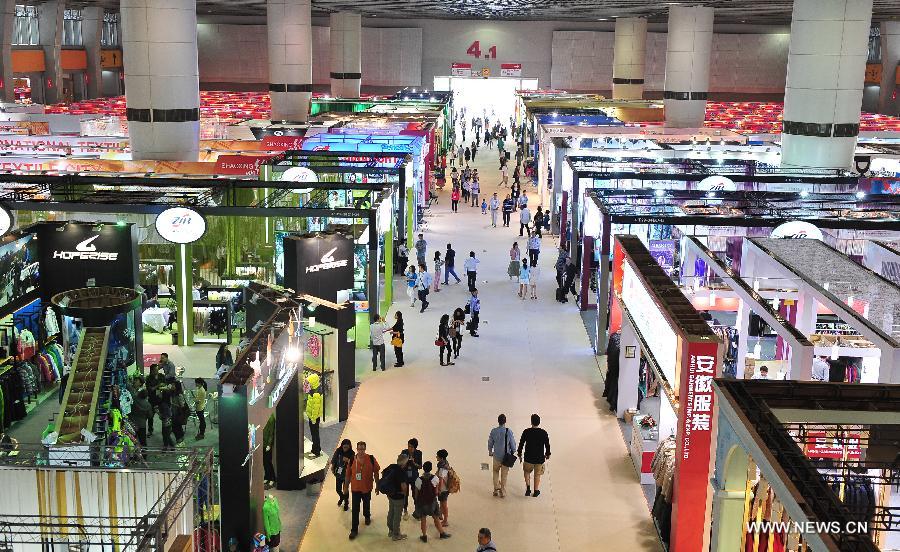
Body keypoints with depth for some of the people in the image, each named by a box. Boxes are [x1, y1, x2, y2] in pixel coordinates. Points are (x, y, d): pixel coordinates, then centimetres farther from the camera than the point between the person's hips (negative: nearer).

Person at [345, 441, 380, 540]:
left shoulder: (371, 459, -14)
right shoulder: (352, 460, -11)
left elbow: (376, 473, -4)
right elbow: (348, 474, 1)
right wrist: (346, 487, 6)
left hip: (367, 487, 1)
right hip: (355, 488, -1)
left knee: (367, 504, 24)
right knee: (355, 510, -1)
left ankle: (367, 517, 54)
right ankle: (354, 530, 6)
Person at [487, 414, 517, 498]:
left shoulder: (493, 431, -10)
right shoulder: (508, 431, -16)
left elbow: (490, 443, 2)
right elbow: (513, 444, -8)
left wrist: (490, 451, 21)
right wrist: (512, 452, 12)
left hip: (496, 456, 1)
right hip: (506, 456, -1)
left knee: (496, 472, 23)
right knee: (504, 475, 11)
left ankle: (496, 489, 20)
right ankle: (503, 493, 17)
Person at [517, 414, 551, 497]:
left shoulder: (526, 432, -12)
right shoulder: (543, 433, -10)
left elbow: (521, 444, -3)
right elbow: (547, 445, -1)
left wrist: (519, 454, 11)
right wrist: (547, 454, 16)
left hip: (528, 458, 0)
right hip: (540, 458, 0)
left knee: (527, 472, 24)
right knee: (537, 475, 17)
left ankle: (528, 488, 13)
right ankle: (536, 491, 24)